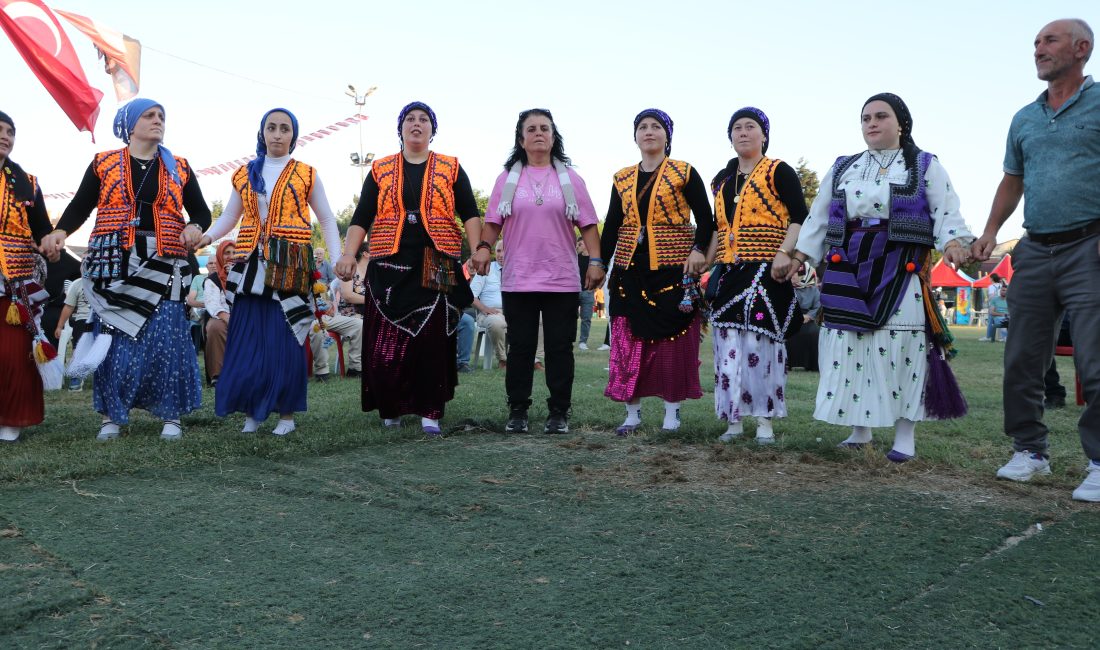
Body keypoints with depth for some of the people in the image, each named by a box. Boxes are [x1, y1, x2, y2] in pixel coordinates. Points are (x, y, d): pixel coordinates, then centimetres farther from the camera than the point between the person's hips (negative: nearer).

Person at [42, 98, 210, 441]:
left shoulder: (179, 168, 13)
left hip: (163, 265, 1)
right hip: (115, 264, 0)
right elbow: (80, 206, 5)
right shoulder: (103, 164, 10)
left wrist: (195, 227, -9)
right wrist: (60, 231, -14)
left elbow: (201, 210, 13)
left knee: (166, 338, -3)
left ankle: (171, 415, 5)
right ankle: (112, 415, 9)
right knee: (114, 339, -1)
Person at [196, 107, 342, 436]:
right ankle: (251, 411, 11)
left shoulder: (306, 174, 6)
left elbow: (327, 220, 6)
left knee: (286, 338, -2)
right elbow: (229, 217, 13)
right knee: (247, 339, 0)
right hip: (251, 264, 3)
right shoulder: (245, 174, 13)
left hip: (290, 266, -2)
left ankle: (287, 413, 7)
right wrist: (205, 237, -6)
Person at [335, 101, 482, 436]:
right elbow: (361, 217, 7)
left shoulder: (451, 169, 10)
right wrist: (348, 255, -7)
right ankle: (391, 408, 16)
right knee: (385, 342, -1)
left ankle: (430, 411, 5)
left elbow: (470, 214, 3)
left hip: (437, 267, -1)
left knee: (433, 341, -3)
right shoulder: (381, 170, 12)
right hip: (390, 266, 1)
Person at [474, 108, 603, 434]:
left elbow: (587, 224, 5)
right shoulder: (507, 178, 10)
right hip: (517, 280, 0)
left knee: (559, 347, 3)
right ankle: (517, 411, 14)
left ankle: (559, 412, 12)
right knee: (520, 347, 5)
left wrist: (596, 261, -5)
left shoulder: (570, 178, 8)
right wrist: (484, 246, -10)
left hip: (562, 281, 0)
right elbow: (493, 221, 8)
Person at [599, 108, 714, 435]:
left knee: (673, 338, -1)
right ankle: (632, 411, 11)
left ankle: (672, 410, 10)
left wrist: (699, 250, -18)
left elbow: (705, 218, -1)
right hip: (630, 268, 3)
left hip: (673, 267, -3)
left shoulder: (684, 173, 2)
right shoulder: (622, 179, 12)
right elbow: (611, 225, 12)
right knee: (628, 340, 2)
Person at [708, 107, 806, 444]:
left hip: (765, 270, -6)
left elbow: (800, 217, -8)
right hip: (729, 272, 6)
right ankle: (733, 419, 11)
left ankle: (765, 420, 1)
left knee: (760, 342, -9)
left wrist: (784, 254, -21)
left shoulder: (779, 172, 0)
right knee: (729, 344, 3)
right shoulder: (722, 180, 19)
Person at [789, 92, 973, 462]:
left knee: (900, 345, -7)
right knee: (849, 344, 0)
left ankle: (905, 435, 2)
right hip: (848, 266, 3)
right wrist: (799, 257, 6)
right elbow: (818, 217, 16)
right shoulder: (842, 168, 17)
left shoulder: (925, 166, 10)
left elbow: (947, 213, 0)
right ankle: (859, 430, 12)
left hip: (902, 269, -3)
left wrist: (953, 243, -20)